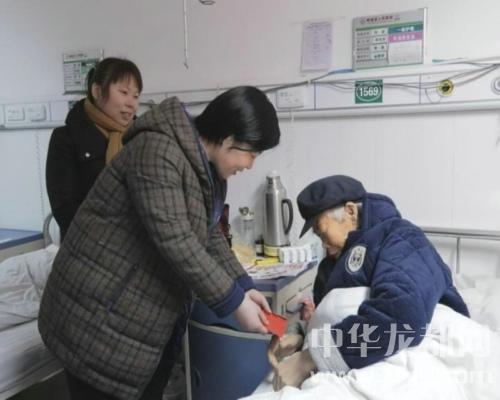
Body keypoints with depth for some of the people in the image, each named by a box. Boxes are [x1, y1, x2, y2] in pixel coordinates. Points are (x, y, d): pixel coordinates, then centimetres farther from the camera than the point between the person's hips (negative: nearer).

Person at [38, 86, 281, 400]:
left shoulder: (209, 167, 6)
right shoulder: (158, 150, -23)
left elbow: (210, 235, 11)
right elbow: (174, 241, -29)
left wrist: (244, 288, 1)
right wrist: (234, 302, -22)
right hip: (101, 317, -9)